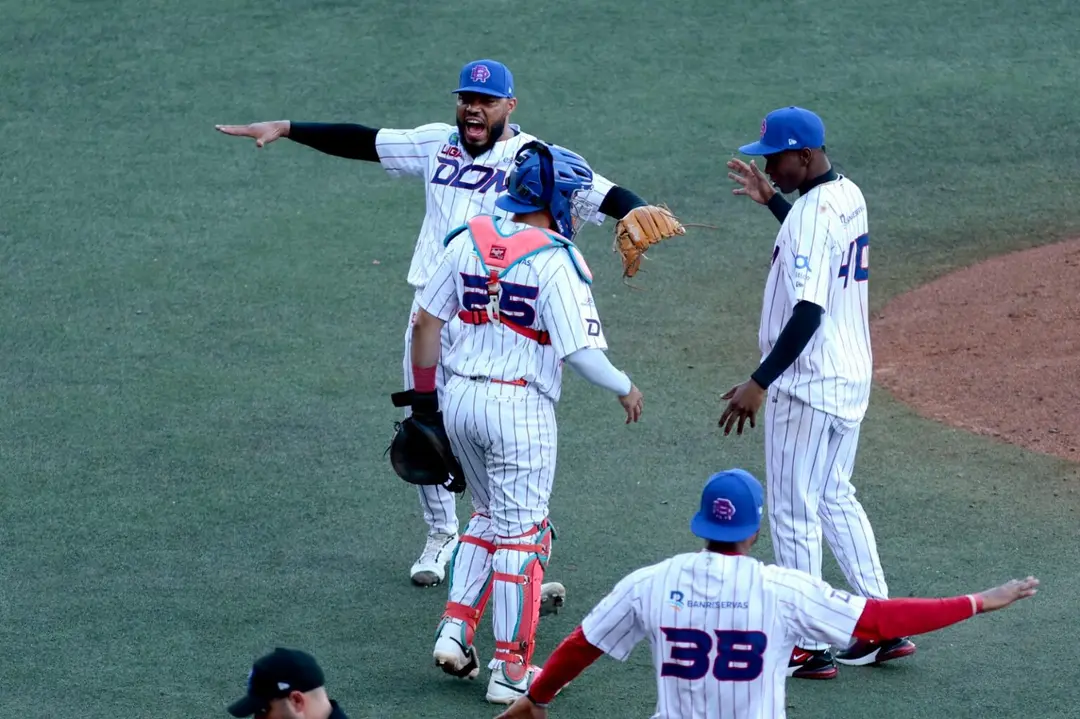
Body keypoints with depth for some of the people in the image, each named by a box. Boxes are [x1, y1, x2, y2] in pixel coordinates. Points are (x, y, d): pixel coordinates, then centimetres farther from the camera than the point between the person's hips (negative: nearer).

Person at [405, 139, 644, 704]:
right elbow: (580, 351, -18)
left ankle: (455, 629, 16)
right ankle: (511, 670, 6)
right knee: (520, 532, 3)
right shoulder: (555, 261, -15)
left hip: (460, 400, 6)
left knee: (490, 515, 25)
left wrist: (424, 393, 18)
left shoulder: (468, 240, 4)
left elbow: (426, 322, 7)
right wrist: (625, 389, 0)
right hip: (519, 406, -6)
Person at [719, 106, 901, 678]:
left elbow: (808, 313, -29)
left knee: (793, 512, -1)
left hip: (806, 384, -10)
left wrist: (760, 383, -29)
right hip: (850, 376, 10)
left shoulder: (811, 215, -22)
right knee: (834, 498, 20)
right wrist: (772, 201, 26)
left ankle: (808, 648, 5)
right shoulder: (849, 196, 7)